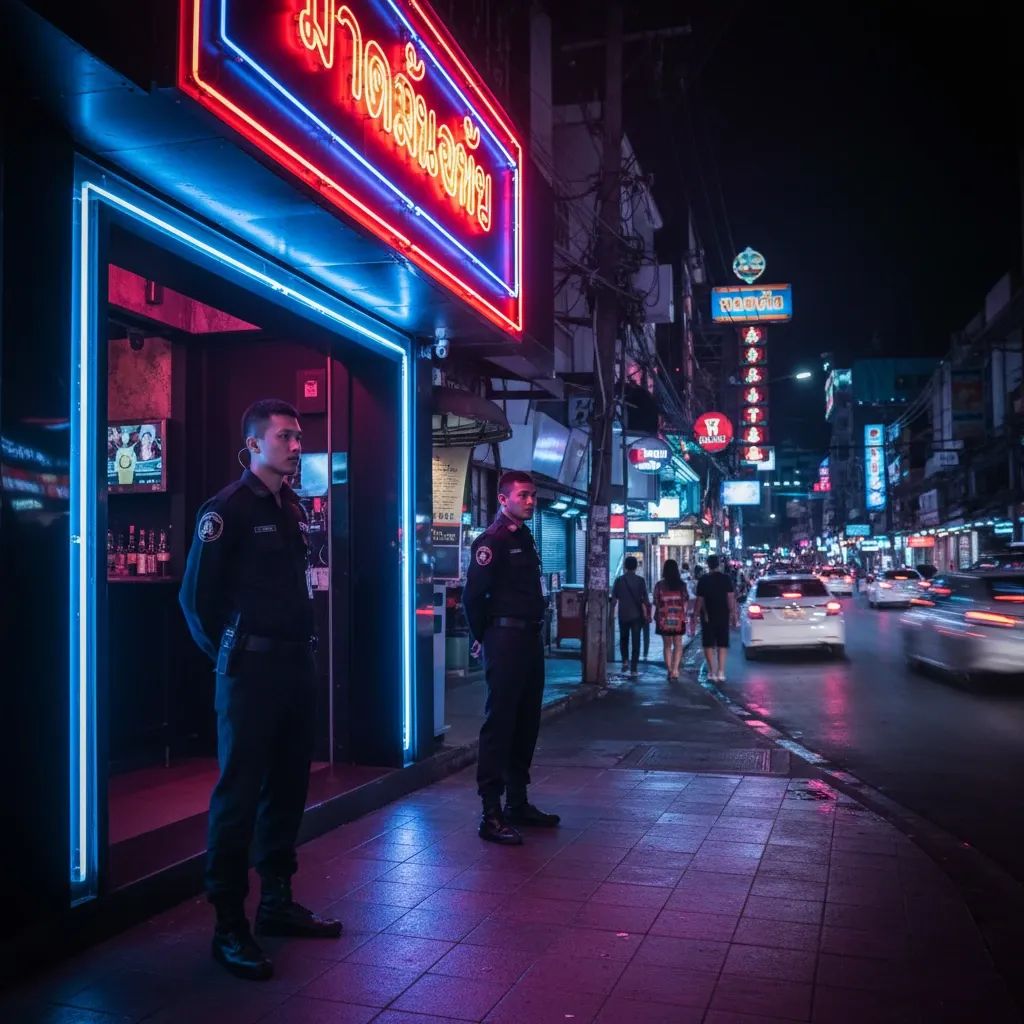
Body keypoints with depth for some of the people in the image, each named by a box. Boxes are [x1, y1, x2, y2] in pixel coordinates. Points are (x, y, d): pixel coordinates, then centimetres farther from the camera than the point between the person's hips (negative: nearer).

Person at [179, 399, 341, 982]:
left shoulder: (294, 510, 14)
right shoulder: (228, 509, -9)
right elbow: (197, 594, -9)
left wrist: (301, 644, 11)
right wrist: (230, 652, -1)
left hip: (297, 665, 8)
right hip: (250, 670, -8)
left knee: (288, 787, 13)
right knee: (240, 793, -3)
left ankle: (277, 901, 26)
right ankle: (230, 924, 6)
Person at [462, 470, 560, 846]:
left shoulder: (525, 539, 16)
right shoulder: (491, 541, -12)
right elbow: (473, 595, -17)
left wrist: (533, 631, 15)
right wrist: (484, 638, -7)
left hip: (530, 640, 9)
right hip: (505, 641, -9)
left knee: (526, 723, 14)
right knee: (499, 724, -7)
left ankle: (517, 803, 24)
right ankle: (491, 814, -3)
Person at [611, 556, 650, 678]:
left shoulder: (619, 580, -2)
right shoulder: (640, 580, -5)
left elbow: (614, 599, 0)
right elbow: (645, 599, -6)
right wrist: (648, 613, 3)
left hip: (623, 615, 1)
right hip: (636, 615, -1)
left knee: (623, 639, 21)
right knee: (636, 641, 2)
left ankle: (625, 661, 7)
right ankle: (633, 669, -2)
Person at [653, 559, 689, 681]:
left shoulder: (659, 585, -6)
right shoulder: (682, 584, -3)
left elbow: (656, 603, -2)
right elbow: (685, 602, 0)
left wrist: (656, 617, 12)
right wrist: (684, 616, 11)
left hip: (664, 620, 0)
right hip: (678, 619, 0)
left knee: (667, 646, 12)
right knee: (678, 645, 9)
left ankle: (669, 670, 11)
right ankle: (675, 669, -8)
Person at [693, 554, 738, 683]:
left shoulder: (703, 580, -5)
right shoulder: (726, 579, -2)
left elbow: (700, 599, -5)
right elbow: (731, 597, -6)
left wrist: (696, 613, 3)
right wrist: (733, 613, -2)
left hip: (708, 616, -1)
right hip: (723, 615, 1)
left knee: (708, 644, 5)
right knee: (722, 644, 8)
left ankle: (712, 671, -1)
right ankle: (721, 672, 0)